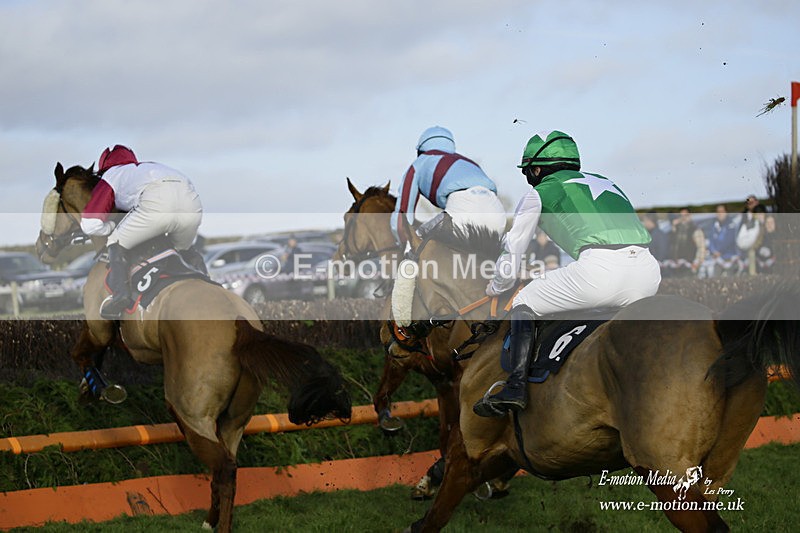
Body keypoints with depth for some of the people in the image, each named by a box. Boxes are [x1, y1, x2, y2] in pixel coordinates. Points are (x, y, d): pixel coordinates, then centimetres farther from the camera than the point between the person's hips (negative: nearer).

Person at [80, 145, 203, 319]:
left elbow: (90, 224, 17)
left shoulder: (110, 176, 30)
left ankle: (120, 292, -5)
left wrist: (115, 227, 35)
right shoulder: (150, 166, 46)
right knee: (183, 252, 30)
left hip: (156, 201, -5)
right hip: (192, 199, 5)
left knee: (117, 244, 15)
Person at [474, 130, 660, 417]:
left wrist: (493, 290, 45)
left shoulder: (538, 194, 19)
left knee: (524, 302, 15)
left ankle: (516, 385, 1)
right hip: (648, 272, 5)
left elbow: (508, 266, 24)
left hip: (600, 268, -5)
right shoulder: (605, 182, 35)